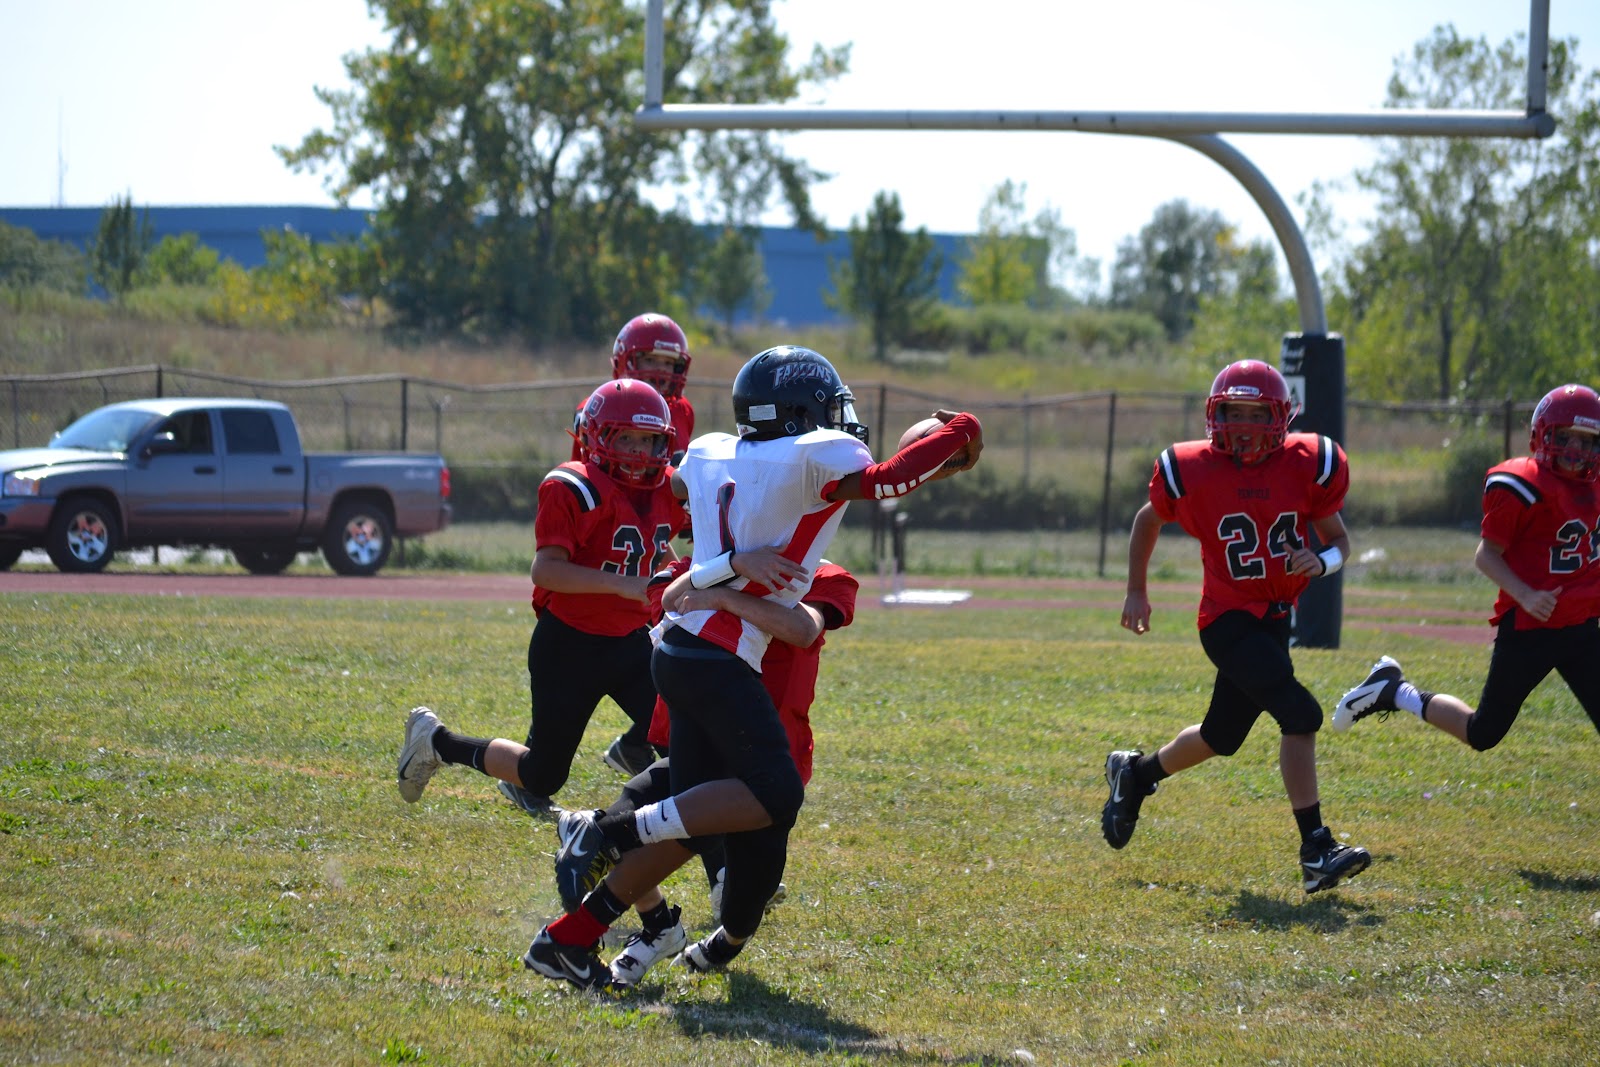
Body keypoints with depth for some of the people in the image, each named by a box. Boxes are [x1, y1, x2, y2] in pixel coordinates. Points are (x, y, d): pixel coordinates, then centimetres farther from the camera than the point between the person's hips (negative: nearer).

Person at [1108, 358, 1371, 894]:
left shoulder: (1308, 465, -4)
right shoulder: (1192, 471, -10)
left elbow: (1338, 538, 7)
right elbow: (1148, 522, 10)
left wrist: (1321, 561, -16)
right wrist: (1136, 592, 15)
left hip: (1275, 619, 5)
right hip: (1230, 620, -5)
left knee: (1221, 737, 19)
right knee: (1300, 715, -22)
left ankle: (1135, 773, 47)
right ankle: (1316, 848, -16)